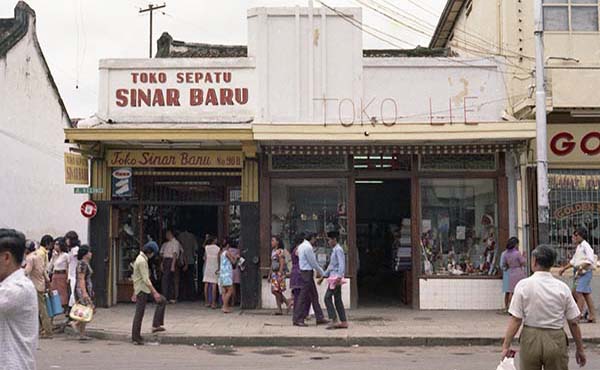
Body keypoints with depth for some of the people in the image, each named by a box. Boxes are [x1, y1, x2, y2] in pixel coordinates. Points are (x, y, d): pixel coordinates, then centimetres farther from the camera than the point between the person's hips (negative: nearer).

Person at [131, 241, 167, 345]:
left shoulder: (140, 259, 15)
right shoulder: (142, 261, -18)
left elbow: (135, 277, 22)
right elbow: (146, 279, -24)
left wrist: (135, 292, 26)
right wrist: (155, 292, -25)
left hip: (145, 289, 10)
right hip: (142, 290, -10)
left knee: (162, 301, 8)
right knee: (139, 314, -3)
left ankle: (156, 325, 6)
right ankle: (136, 338, 4)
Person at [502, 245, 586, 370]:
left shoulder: (523, 285, -8)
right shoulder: (562, 288, -3)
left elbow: (515, 320, -11)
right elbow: (573, 323, 0)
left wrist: (506, 345, -6)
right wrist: (580, 349, 11)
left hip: (530, 338, -1)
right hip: (556, 340, 1)